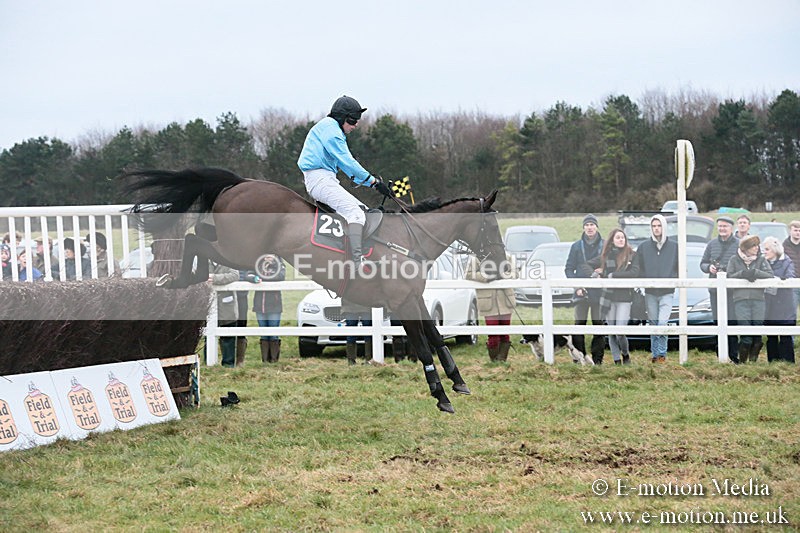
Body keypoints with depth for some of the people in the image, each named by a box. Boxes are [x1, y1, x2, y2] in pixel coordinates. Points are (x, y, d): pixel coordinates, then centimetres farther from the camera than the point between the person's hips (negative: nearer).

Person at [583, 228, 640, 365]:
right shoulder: (606, 256, 7)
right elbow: (587, 265, 12)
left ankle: (625, 354, 19)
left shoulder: (632, 255, 0)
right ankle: (617, 360, 13)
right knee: (611, 331, 3)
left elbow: (634, 272, -14)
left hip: (624, 297, -3)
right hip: (608, 296, 3)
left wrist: (611, 275, -13)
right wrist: (593, 275, -10)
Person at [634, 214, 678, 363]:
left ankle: (662, 353, -5)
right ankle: (655, 354, 15)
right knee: (653, 324, 7)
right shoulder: (643, 247, 6)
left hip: (667, 293, -2)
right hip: (650, 292, 2)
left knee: (662, 323, -14)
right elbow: (638, 268, 10)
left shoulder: (674, 247, 4)